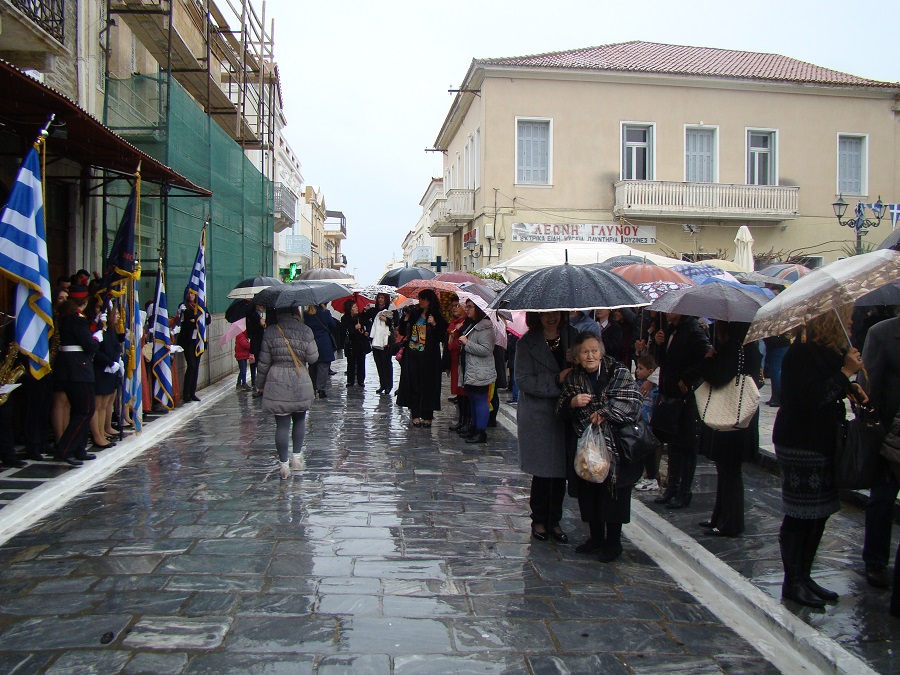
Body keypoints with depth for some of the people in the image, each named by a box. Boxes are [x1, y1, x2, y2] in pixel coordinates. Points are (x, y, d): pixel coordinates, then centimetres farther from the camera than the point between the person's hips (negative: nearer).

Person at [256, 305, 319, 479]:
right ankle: (296, 457, 24)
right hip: (301, 383, 0)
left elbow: (264, 362, 0)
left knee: (282, 424, 2)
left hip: (277, 384, 0)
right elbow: (313, 358, -6)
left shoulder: (270, 332, -3)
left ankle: (284, 465, 4)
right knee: (299, 419, 19)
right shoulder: (305, 331, -5)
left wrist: (261, 383, 12)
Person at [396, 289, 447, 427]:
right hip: (412, 355, 4)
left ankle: (427, 417, 8)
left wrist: (434, 325, -21)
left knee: (427, 386, 0)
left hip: (428, 357, -4)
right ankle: (415, 415, 12)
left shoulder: (437, 318, -4)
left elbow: (442, 338, -10)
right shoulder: (414, 314, 9)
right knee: (413, 385, 5)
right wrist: (402, 347, 12)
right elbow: (406, 332, 19)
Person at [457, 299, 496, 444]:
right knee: (473, 400, 16)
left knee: (480, 400, -6)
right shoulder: (471, 325, 18)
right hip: (470, 372, 10)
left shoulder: (485, 327, -15)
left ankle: (481, 432, -2)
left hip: (480, 374, -10)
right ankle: (475, 429, 26)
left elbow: (486, 350, -24)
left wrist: (467, 343, -19)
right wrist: (462, 343, 16)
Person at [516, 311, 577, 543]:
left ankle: (554, 521, 23)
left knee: (561, 471, 8)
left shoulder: (572, 336, 7)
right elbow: (523, 381, -12)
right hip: (538, 417, -4)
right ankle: (539, 521, 19)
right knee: (542, 471, 1)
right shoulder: (527, 342, -7)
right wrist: (556, 380, -19)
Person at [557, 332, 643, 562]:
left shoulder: (619, 373, -8)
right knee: (588, 491, 11)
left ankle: (613, 542, 15)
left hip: (615, 443, -4)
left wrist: (605, 413, -23)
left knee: (613, 492, 1)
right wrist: (572, 402, -13)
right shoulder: (573, 378, 5)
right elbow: (561, 411, 7)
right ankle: (596, 537, 27)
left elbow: (631, 402, -17)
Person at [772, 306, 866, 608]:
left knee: (818, 513, 14)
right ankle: (793, 582, 12)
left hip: (822, 443, 9)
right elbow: (812, 399, -25)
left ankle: (803, 577, 26)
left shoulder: (828, 350, 10)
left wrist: (849, 388, 2)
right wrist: (846, 373, -20)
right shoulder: (802, 353, -18)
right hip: (800, 444, -9)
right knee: (801, 515, -1)